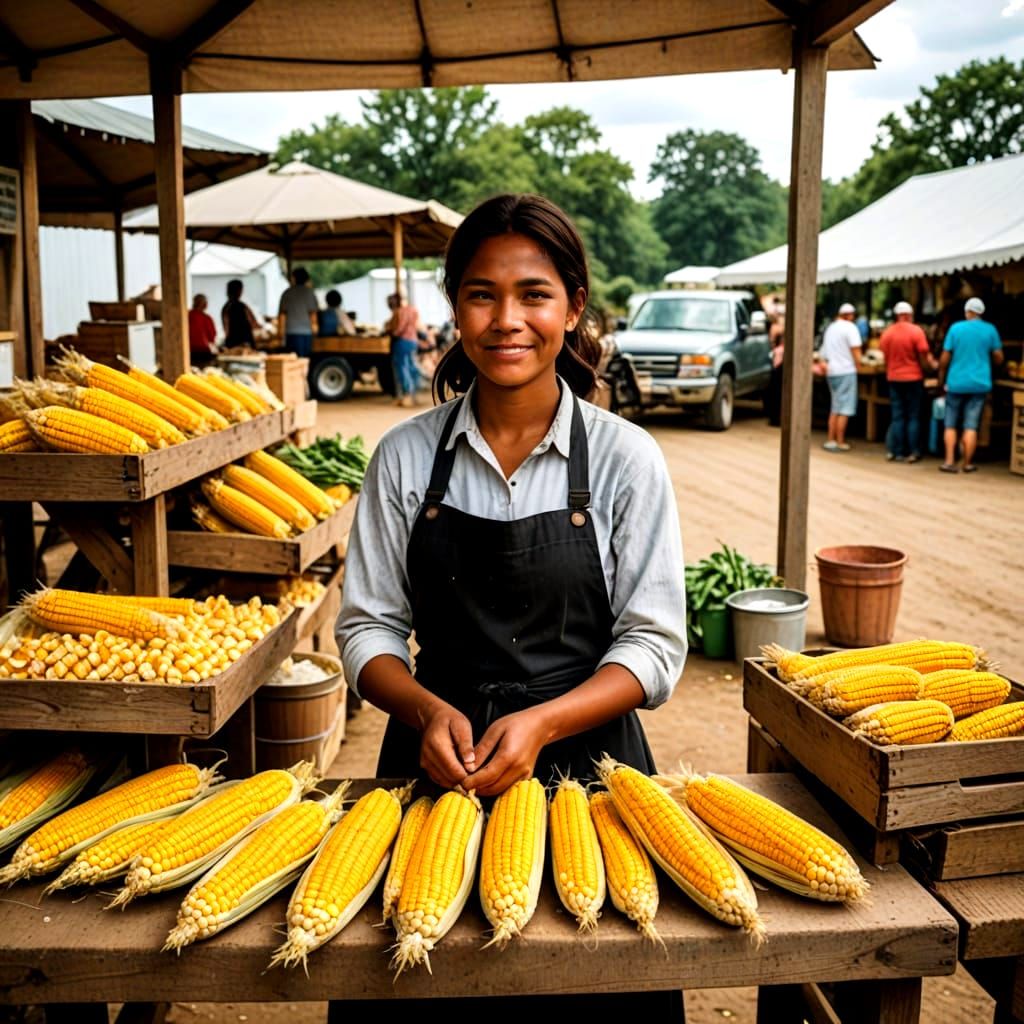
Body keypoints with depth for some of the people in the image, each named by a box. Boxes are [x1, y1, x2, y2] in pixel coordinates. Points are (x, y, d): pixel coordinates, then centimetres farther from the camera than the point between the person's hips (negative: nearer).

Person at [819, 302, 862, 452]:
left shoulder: (830, 327, 16)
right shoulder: (850, 327, -9)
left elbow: (824, 350, 18)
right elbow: (856, 350, -14)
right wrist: (858, 366, -5)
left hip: (832, 372, 8)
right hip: (846, 371, -8)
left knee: (835, 408, 14)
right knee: (844, 409, -4)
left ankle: (831, 441, 14)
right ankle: (840, 443, -3)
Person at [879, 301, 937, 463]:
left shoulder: (886, 333, 0)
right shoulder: (916, 331, -11)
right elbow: (924, 356, -9)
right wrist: (933, 365, 11)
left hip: (894, 379, 3)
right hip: (913, 378, -3)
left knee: (897, 417, 9)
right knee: (914, 417, 5)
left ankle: (897, 452, 8)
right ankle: (913, 452, 5)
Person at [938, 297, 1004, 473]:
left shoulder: (955, 328, -2)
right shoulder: (990, 330, 1)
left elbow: (944, 359, -3)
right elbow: (999, 359, 5)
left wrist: (941, 380, 8)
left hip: (956, 383, -1)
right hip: (980, 384, 1)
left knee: (951, 424, 7)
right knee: (971, 426, 3)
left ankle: (949, 461, -1)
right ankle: (968, 463, 5)